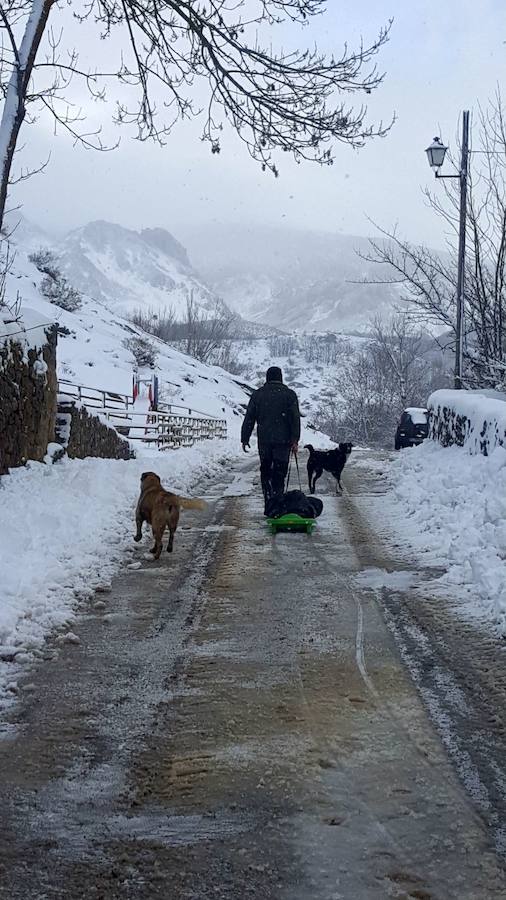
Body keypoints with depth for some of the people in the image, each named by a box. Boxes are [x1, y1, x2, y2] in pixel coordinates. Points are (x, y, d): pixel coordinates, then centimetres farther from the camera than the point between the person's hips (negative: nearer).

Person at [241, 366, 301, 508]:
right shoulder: (289, 394, 1)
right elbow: (295, 418, -5)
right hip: (283, 441, -2)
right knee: (279, 473, 0)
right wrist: (295, 440, -6)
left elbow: (249, 418, 6)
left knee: (265, 471, 11)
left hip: (264, 440, 2)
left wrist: (245, 439, 10)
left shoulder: (257, 394, 7)